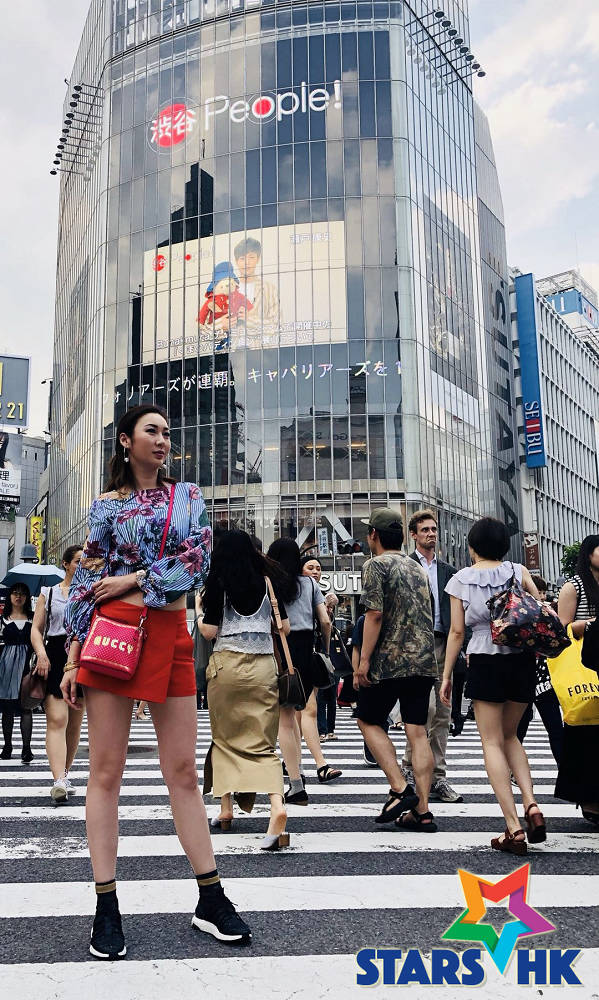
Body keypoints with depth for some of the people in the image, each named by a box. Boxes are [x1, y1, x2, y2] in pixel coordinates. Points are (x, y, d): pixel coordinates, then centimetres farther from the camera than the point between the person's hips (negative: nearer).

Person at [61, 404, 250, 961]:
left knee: (183, 771, 5)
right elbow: (87, 581, 5)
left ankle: (211, 899, 13)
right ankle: (106, 907, 11)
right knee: (106, 770, 1)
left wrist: (133, 578, -8)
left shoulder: (187, 496, 12)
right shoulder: (107, 505, 7)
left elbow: (198, 561, -1)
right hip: (112, 631, -1)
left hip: (170, 636, 2)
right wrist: (72, 658, 0)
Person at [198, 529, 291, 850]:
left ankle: (225, 808, 21)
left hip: (228, 664, -2)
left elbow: (210, 631, -3)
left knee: (224, 736, 15)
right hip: (264, 666, 2)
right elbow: (285, 627, 9)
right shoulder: (268, 581, 6)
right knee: (263, 742, 2)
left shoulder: (219, 583, -1)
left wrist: (199, 619, 18)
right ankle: (276, 805, -19)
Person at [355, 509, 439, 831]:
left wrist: (364, 660, -15)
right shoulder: (417, 568, 17)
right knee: (417, 731, 5)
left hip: (390, 660, -6)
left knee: (369, 721, 10)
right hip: (424, 660, 7)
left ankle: (400, 789, -1)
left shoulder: (375, 565, -6)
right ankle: (422, 811, 5)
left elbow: (375, 613, -15)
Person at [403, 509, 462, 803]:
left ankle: (437, 779, 12)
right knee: (426, 705, -17)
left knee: (442, 714, 5)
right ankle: (409, 765, 1)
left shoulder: (447, 570, 18)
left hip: (443, 645, 5)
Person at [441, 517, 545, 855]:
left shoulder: (460, 579, 0)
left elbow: (457, 632, -1)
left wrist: (446, 675, 5)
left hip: (485, 662, -2)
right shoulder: (518, 571, 3)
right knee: (510, 735, 21)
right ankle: (531, 805, 2)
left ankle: (514, 828, -4)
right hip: (522, 659, 3)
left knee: (493, 742, 4)